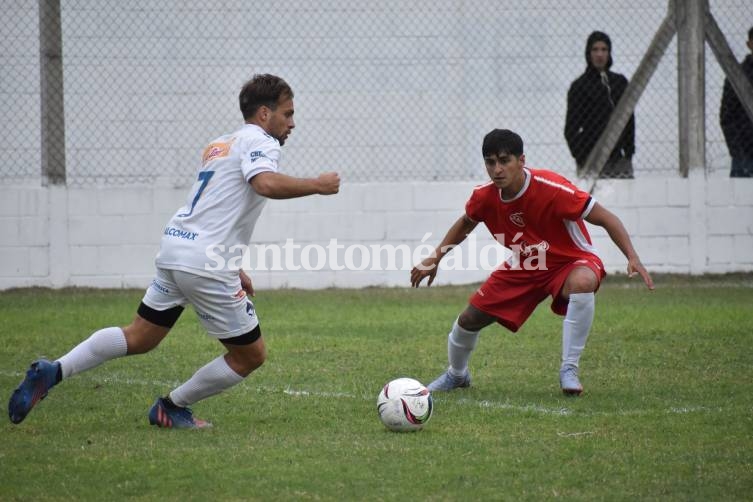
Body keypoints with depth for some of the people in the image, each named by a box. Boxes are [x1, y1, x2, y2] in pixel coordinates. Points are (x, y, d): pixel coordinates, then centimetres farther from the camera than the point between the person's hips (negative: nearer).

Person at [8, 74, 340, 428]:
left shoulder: (221, 144, 24)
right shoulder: (260, 142, -5)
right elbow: (266, 184, -28)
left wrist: (233, 269, 33)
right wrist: (316, 185, -15)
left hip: (174, 249, 9)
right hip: (206, 263, -9)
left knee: (138, 338, 16)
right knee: (250, 356, 5)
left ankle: (52, 371, 0)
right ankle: (172, 408, 17)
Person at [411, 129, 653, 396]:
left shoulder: (551, 188, -32)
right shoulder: (485, 196, -15)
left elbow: (606, 219, -26)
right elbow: (466, 223, 12)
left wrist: (633, 258, -37)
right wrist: (435, 258, 10)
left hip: (570, 261, -5)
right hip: (523, 266, 5)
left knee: (582, 283, -41)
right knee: (469, 319, 2)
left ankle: (569, 370, -27)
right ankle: (456, 375, 37)